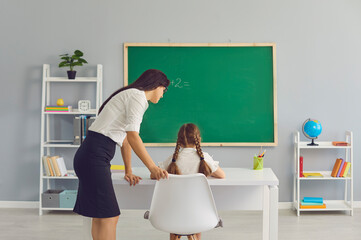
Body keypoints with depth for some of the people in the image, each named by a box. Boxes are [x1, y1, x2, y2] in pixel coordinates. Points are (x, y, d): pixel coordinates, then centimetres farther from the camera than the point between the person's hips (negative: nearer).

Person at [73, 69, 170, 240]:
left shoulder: (130, 95, 24)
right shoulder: (138, 96, -7)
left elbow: (126, 139, 27)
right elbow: (132, 136, -18)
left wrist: (128, 172, 29)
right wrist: (153, 168, -18)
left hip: (91, 155, 10)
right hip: (94, 157, -10)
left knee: (99, 217, 12)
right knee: (108, 218, -9)